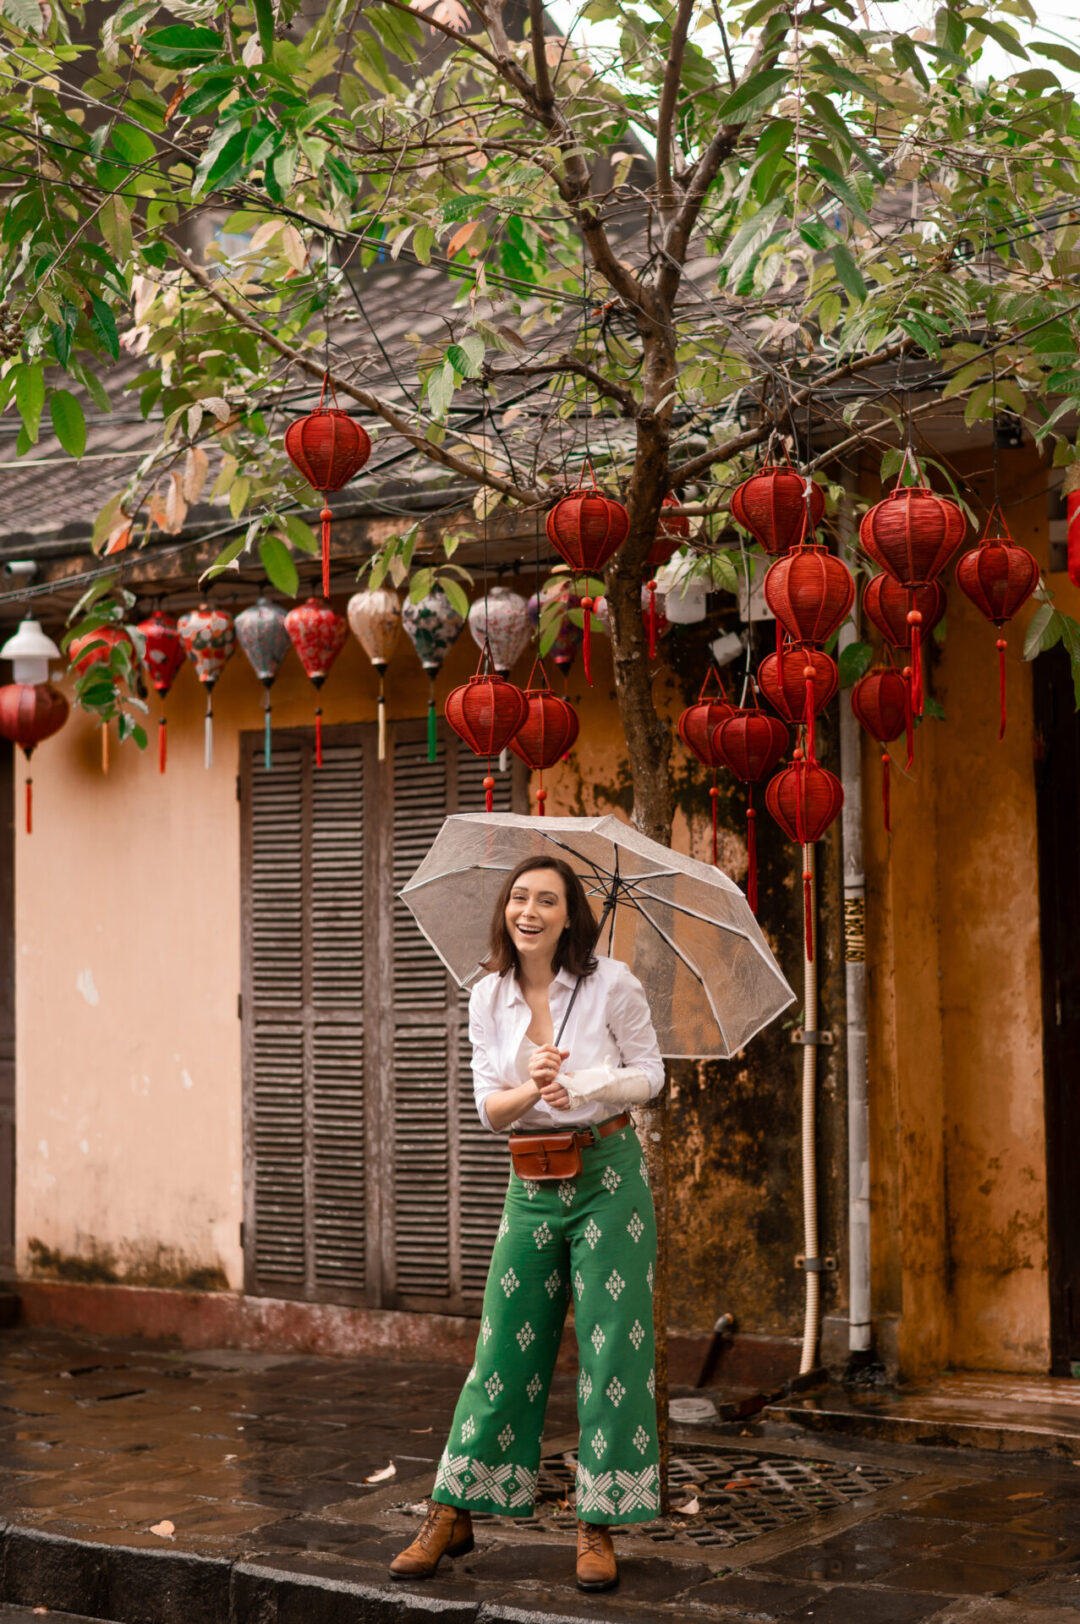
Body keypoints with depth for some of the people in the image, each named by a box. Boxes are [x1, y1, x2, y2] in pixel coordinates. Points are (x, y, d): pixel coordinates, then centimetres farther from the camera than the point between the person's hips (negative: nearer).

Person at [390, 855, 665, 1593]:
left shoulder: (611, 983, -7)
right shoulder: (489, 998, 2)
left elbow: (650, 1074, -2)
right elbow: (489, 1108, 1)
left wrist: (585, 1086, -21)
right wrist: (531, 1090, -21)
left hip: (608, 1177, -3)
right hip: (533, 1184, 3)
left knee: (611, 1349, -1)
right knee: (505, 1347, 5)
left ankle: (598, 1529, 10)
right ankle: (453, 1517, 15)